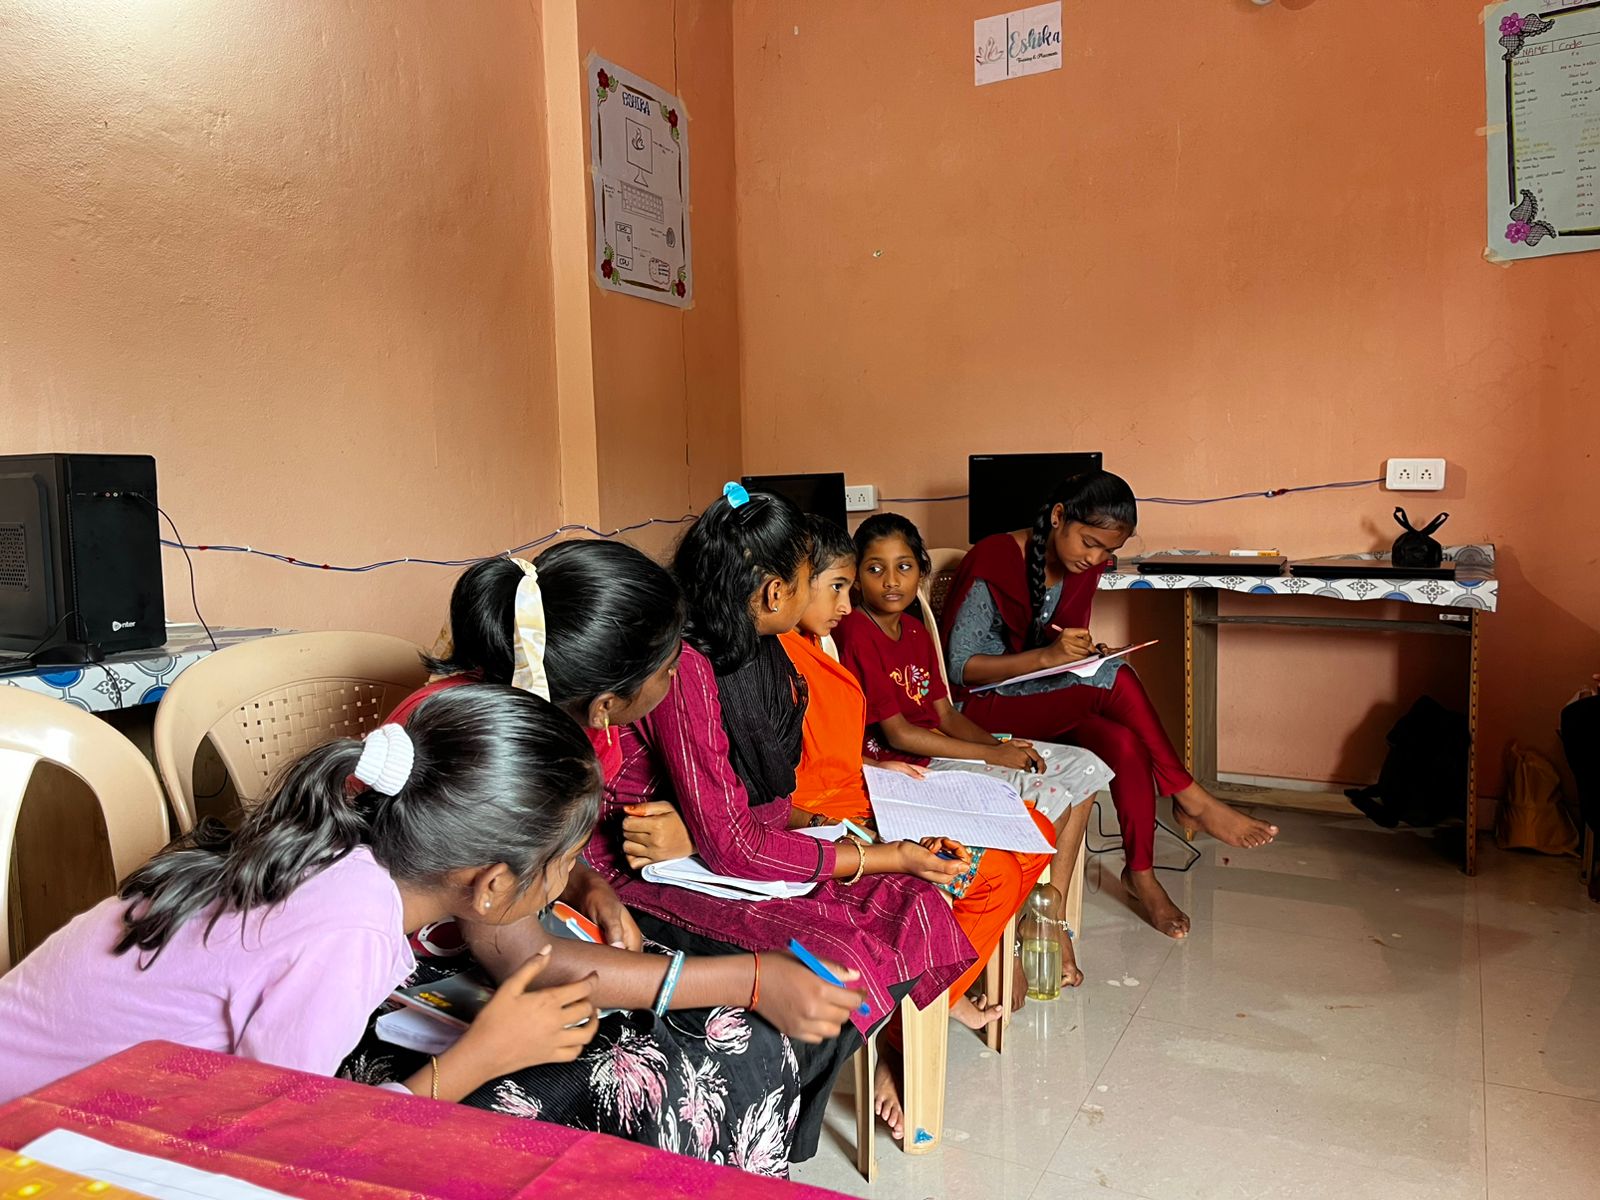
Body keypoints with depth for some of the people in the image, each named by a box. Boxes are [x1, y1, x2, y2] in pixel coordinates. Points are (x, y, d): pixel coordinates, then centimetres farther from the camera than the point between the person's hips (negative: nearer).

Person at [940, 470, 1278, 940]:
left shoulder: (1085, 566, 4)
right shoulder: (992, 562, -18)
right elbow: (960, 667, -18)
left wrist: (1082, 651, -9)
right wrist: (1046, 656, -30)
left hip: (1051, 699, 7)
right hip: (984, 704, -7)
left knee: (1126, 744, -25)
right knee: (1113, 677, -28)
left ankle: (1141, 872, -11)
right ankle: (1189, 798, -15)